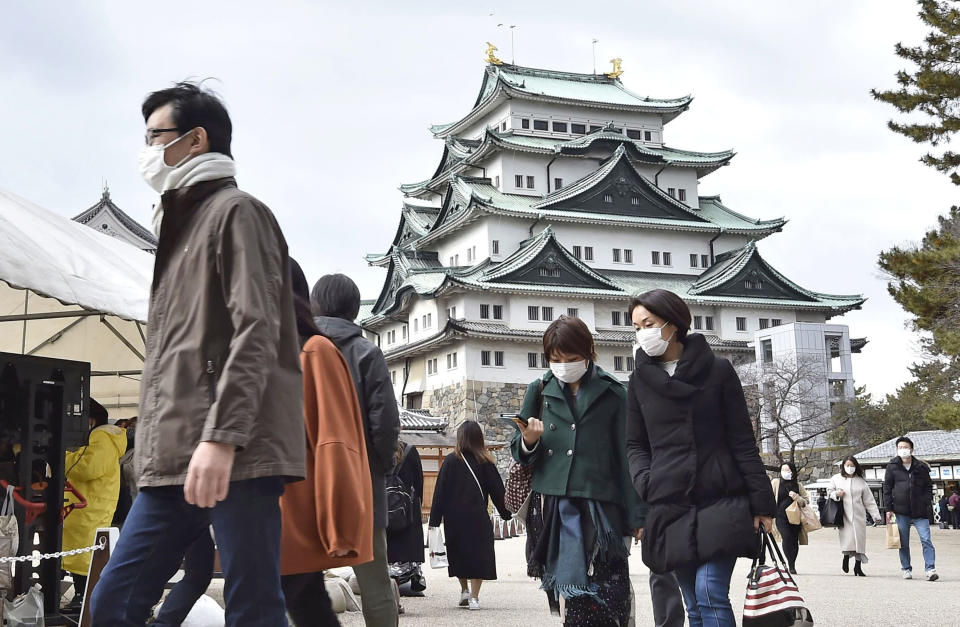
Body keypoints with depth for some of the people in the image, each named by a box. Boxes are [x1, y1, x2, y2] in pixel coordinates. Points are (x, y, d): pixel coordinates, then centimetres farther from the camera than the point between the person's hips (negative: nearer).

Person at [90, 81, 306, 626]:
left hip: (237, 456, -9)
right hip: (173, 459, 9)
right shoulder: (180, 223, 27)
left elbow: (256, 334, -14)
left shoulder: (237, 212, 0)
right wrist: (156, 451, 19)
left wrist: (221, 437, -25)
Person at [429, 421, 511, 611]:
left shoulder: (450, 461, -3)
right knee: (478, 553, 3)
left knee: (458, 553, 17)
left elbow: (440, 491, -3)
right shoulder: (485, 462, -2)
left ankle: (464, 590, 24)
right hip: (478, 517, -1)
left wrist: (435, 520, 0)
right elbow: (497, 489, 2)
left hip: (454, 518, 1)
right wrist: (507, 514, 12)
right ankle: (474, 597, -1)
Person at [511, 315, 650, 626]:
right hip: (556, 507, 2)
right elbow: (519, 453, 14)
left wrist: (637, 516, 0)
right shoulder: (539, 391, 11)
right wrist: (528, 441, -10)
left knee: (609, 600, -9)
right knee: (573, 597, -3)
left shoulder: (612, 393, 6)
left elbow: (626, 456, 4)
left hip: (602, 507, -1)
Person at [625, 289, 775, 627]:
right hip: (670, 507, 3)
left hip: (721, 501, -3)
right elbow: (636, 444, 13)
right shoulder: (640, 380, 9)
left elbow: (742, 441, 0)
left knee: (710, 593, -15)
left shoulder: (717, 370, 1)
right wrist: (645, 484, -7)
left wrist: (762, 501, -3)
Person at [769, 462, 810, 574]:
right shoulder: (776, 482, 6)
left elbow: (806, 500, 16)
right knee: (787, 537, -17)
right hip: (781, 516, -2)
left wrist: (797, 498, -5)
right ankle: (791, 565, -8)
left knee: (794, 540, -1)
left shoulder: (798, 485, 12)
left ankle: (792, 565, 14)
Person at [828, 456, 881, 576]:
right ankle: (846, 558, 13)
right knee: (847, 538, -13)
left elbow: (869, 500, 10)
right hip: (843, 515, -1)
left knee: (859, 539, -2)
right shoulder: (836, 479, 9)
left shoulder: (861, 481, 9)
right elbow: (829, 493, 18)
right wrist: (836, 494, -6)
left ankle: (858, 566, 6)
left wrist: (876, 515, 5)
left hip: (858, 515, 1)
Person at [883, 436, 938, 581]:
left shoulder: (921, 467, 7)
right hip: (901, 511, 0)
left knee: (926, 539, -9)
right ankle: (906, 569, 16)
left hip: (920, 511, 0)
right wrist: (889, 509, 1)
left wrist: (927, 505, -1)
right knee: (903, 543, 6)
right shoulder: (892, 466, 6)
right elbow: (887, 489, 6)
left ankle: (930, 569, -9)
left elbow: (928, 487, 12)